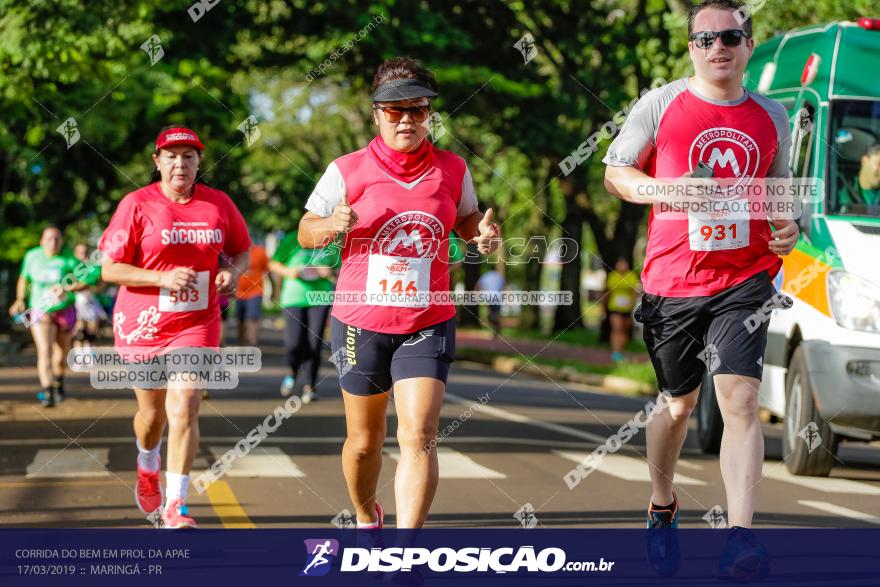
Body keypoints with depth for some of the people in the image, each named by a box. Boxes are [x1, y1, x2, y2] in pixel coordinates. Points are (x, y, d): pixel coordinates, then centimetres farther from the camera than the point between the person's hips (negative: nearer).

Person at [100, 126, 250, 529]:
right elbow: (109, 269, -8)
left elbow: (242, 250, 16)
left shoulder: (218, 204, 2)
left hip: (196, 324, 0)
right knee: (153, 412, 14)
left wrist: (233, 272, -7)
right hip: (142, 325, 0)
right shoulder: (137, 205, -7)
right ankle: (147, 467, 49)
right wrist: (163, 277, -21)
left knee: (184, 409, -15)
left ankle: (176, 505, -10)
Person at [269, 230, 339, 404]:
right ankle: (293, 371, 23)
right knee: (293, 342, -9)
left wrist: (330, 272, -6)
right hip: (293, 297, -1)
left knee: (314, 343, -5)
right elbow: (273, 264, 6)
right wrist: (288, 271, -13)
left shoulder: (330, 245, 7)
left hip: (320, 298, 1)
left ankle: (309, 386, 5)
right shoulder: (292, 240, 0)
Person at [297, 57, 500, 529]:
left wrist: (483, 234, -3)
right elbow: (306, 232, 3)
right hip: (359, 322, 0)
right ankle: (366, 519, 41)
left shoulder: (453, 170, 3)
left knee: (419, 437, -14)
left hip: (428, 324, 0)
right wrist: (332, 225, -20)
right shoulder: (348, 171, -3)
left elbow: (466, 219, 21)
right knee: (365, 440, 12)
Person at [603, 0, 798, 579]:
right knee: (678, 403, 12)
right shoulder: (661, 104, 1)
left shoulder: (772, 117, 10)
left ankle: (740, 539, -20)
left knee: (740, 399, -14)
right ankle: (662, 508, 38)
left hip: (745, 278, 1)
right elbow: (616, 172, 5)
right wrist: (672, 190, -13)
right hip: (672, 280, -1)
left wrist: (788, 225, 0)